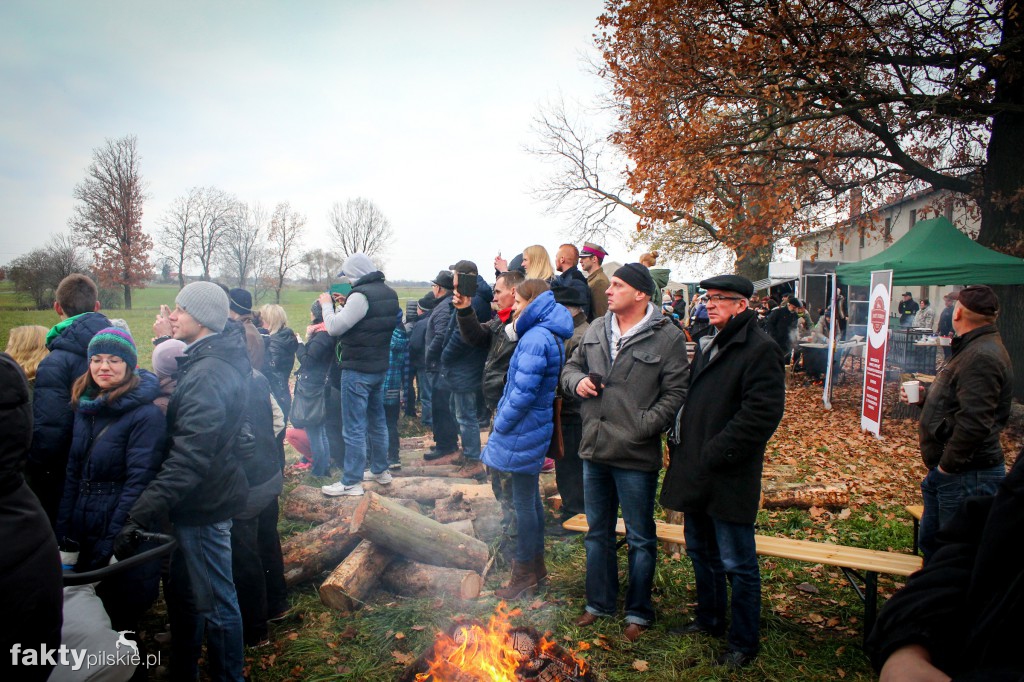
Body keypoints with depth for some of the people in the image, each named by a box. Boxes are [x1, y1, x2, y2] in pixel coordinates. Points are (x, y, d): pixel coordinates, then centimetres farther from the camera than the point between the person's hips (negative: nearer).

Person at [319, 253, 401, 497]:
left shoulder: (361, 295, -19)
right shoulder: (389, 293, 9)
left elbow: (334, 327, -19)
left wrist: (327, 304, -3)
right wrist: (342, 306, 11)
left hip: (358, 370, -9)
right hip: (380, 367, 9)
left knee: (354, 427, -2)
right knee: (377, 421, 19)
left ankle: (351, 482, 5)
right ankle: (380, 470, 30)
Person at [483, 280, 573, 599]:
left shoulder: (535, 338, -21)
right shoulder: (550, 335, 11)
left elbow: (523, 392, -25)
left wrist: (500, 425, -13)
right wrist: (502, 415, 10)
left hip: (524, 431, -10)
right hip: (534, 428, 10)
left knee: (524, 503, 3)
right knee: (531, 498, 20)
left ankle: (524, 575, 18)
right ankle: (536, 564, 34)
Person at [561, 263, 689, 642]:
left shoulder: (667, 337, -11)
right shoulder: (596, 330, 8)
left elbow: (675, 393, -13)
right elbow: (571, 366, 17)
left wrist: (645, 427, -21)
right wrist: (578, 381, -5)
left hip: (636, 455, -6)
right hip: (594, 448, 6)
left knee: (640, 539, 11)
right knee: (597, 532, 19)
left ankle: (639, 611, 30)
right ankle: (599, 602, 37)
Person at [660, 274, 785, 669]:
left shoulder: (760, 350, -14)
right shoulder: (707, 344, 14)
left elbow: (762, 413, -22)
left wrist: (714, 454, -21)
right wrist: (679, 441, 10)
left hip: (728, 477, -9)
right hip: (694, 471, 9)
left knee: (736, 564, 5)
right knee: (701, 552, 22)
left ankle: (743, 643, 22)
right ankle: (709, 619, 40)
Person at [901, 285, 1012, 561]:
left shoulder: (981, 357, -22)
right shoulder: (973, 349, 14)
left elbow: (974, 422, -30)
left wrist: (948, 465, -21)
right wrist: (925, 396, 7)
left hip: (966, 476, -11)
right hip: (948, 473, 11)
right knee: (929, 543, 22)